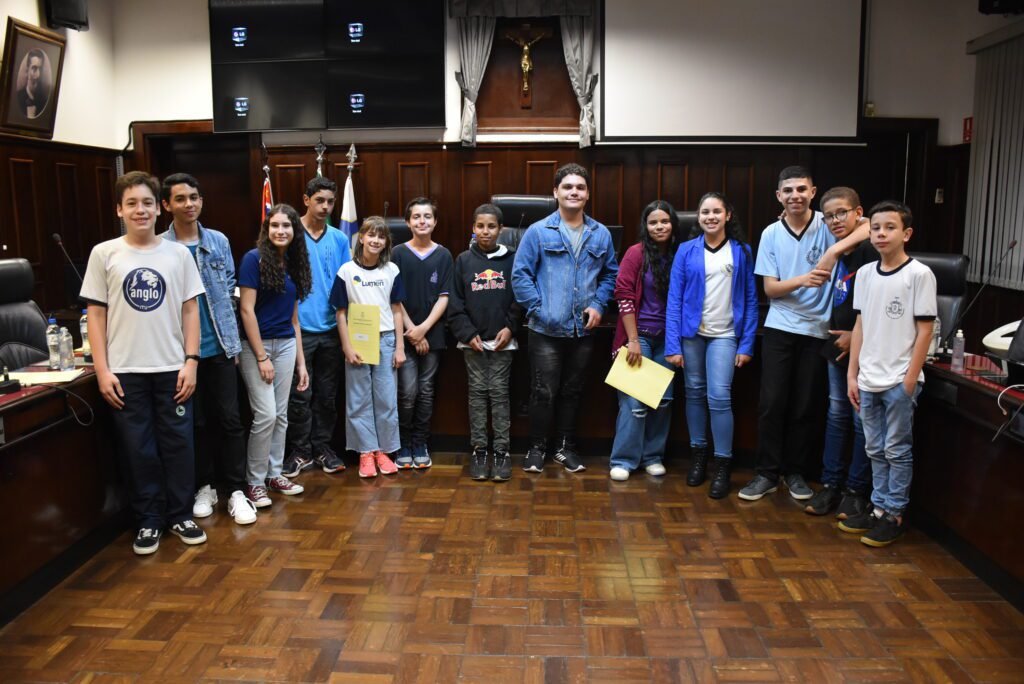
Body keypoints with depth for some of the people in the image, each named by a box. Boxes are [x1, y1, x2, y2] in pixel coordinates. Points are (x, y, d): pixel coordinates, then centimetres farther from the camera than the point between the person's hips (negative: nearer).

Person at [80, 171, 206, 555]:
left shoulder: (178, 254, 2)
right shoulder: (104, 254, 0)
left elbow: (190, 310, 4)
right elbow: (95, 314, 1)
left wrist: (191, 360, -4)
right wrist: (102, 370, -5)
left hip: (172, 369, 1)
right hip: (125, 372, 0)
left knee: (178, 444, 8)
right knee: (137, 449, 8)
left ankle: (180, 515, 23)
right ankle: (148, 521, 22)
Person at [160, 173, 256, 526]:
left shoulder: (219, 241, 4)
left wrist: (233, 340, 7)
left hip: (220, 345, 2)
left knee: (229, 419, 3)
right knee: (197, 422, 11)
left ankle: (235, 490, 12)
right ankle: (204, 486, 26)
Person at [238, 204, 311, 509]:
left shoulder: (294, 264, 10)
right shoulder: (254, 259, -9)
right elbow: (246, 310, -13)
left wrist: (301, 361, 11)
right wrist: (262, 357, -15)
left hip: (286, 345, 6)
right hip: (255, 344, -6)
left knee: (281, 415, 10)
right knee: (265, 415, -8)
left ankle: (274, 474, 24)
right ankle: (254, 481, 8)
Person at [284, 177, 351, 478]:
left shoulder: (339, 239, 7)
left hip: (330, 329, 4)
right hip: (299, 328, -3)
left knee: (327, 394, 12)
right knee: (300, 395, 2)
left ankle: (322, 447, 25)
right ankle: (301, 451, 16)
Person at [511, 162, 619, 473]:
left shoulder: (601, 234, 6)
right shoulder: (538, 232, -5)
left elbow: (611, 274, 13)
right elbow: (520, 274, -5)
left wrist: (598, 305, 0)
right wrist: (537, 309, -12)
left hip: (583, 331, 3)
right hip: (546, 331, -3)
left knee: (572, 392, 14)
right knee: (544, 392, 2)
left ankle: (566, 447, 29)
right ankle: (537, 448, 20)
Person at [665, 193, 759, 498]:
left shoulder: (741, 251, 2)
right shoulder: (687, 251, 1)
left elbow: (750, 299, 2)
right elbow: (674, 299, -2)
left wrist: (747, 344, -3)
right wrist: (672, 344, -8)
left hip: (724, 334, -1)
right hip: (691, 332, 1)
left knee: (719, 397, -9)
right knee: (695, 393, 9)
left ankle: (722, 465, 3)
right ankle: (697, 454, 24)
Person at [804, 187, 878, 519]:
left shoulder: (870, 253, -18)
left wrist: (855, 336, -15)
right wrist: (835, 333, 10)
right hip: (838, 346, 8)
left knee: (861, 420, 4)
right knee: (836, 414, 13)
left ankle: (856, 490, 16)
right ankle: (830, 483, 23)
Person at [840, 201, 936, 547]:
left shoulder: (919, 274, -9)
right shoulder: (865, 273, 7)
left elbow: (924, 330, -9)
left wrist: (910, 380, -12)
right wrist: (852, 374, 8)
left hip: (899, 381, -5)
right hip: (868, 380, 5)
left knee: (897, 450, 4)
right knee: (875, 450, 14)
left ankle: (895, 515, 16)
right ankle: (879, 508, 26)